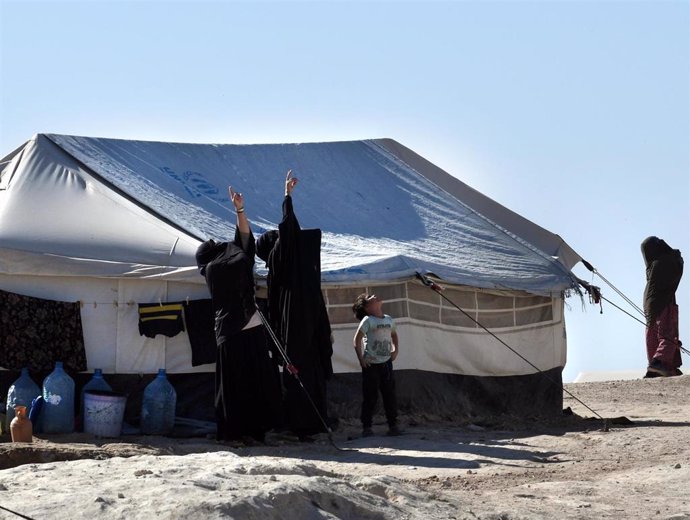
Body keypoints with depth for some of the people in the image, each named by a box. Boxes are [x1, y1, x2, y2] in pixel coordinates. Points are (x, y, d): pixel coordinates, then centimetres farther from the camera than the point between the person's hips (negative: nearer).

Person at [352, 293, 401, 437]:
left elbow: (394, 334, 27)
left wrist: (395, 349, 13)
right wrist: (361, 359, -14)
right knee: (370, 396, -2)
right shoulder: (367, 320, -8)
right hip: (371, 364, -5)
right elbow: (357, 339, -10)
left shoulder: (389, 320, 9)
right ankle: (366, 427, 4)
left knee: (390, 394, 6)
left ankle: (393, 425, 14)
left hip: (386, 362, 5)